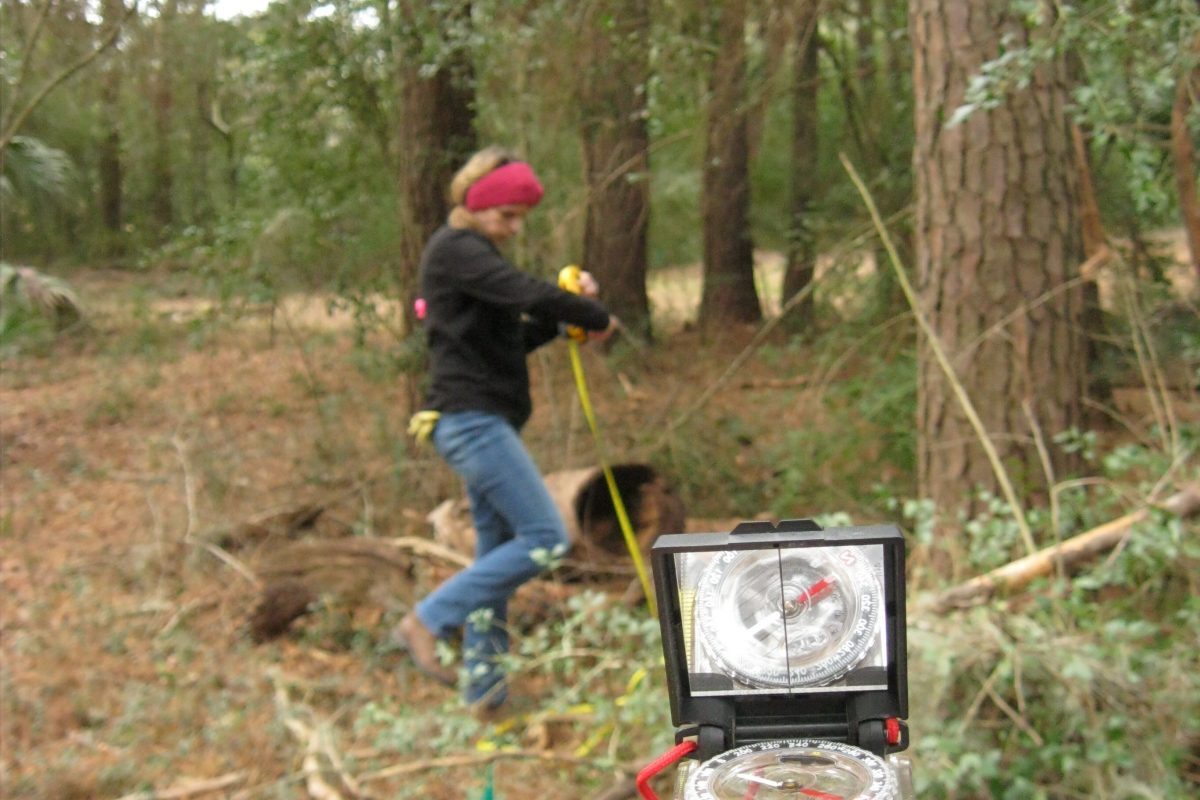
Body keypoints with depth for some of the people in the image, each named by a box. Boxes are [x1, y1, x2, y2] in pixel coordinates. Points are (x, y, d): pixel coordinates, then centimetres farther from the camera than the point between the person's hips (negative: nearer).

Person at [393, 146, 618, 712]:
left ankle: (484, 682, 17)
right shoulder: (454, 249, -10)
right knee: (545, 536, -12)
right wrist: (597, 318, -8)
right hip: (471, 417, -10)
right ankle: (428, 622, -7)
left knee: (496, 549, 11)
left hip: (485, 422, 10)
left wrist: (571, 313, 3)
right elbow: (529, 293, -22)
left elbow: (516, 337, 19)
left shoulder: (473, 254, 20)